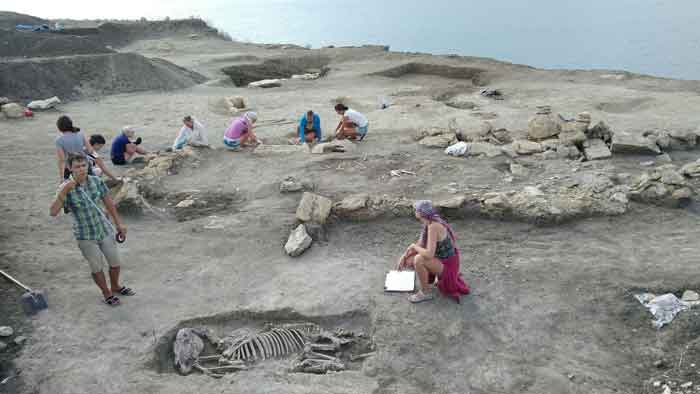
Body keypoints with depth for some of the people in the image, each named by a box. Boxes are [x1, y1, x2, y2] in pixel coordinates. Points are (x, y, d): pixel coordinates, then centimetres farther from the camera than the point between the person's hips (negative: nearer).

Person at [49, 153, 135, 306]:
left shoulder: (96, 181, -9)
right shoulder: (65, 188, -19)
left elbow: (109, 202, 3)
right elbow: (53, 212, -31)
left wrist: (119, 224, 7)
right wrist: (64, 190, -40)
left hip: (105, 229, 3)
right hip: (85, 236, -3)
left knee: (116, 263, 15)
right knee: (96, 268, 13)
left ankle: (115, 286, 45)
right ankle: (106, 293, 38)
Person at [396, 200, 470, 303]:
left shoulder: (433, 226, -29)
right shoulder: (429, 223, -1)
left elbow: (429, 254, -35)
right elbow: (419, 245, 8)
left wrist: (414, 247, -17)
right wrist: (404, 256, -3)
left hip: (447, 265, -9)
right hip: (440, 260, 9)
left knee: (419, 259, -30)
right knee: (408, 261, 4)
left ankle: (425, 293, -9)